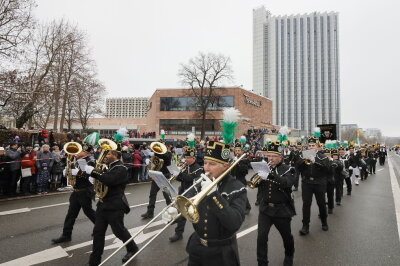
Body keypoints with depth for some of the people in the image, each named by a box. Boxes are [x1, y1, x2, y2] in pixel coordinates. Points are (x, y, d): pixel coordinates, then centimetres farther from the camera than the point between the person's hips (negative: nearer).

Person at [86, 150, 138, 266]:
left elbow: (110, 180, -30)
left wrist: (94, 171, -22)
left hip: (115, 205, -8)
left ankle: (132, 248, 30)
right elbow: (103, 178, 18)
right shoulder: (110, 167, 14)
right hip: (103, 203, 8)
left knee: (119, 230, 6)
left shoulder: (121, 168, -15)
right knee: (98, 232, 8)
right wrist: (92, 171, 0)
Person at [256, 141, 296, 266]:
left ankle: (289, 256, 46)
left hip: (282, 209, -2)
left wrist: (273, 176, -44)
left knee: (286, 236, 18)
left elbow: (288, 183, -28)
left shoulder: (288, 169, -8)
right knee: (261, 237, -6)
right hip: (265, 208, 2)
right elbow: (258, 185, 2)